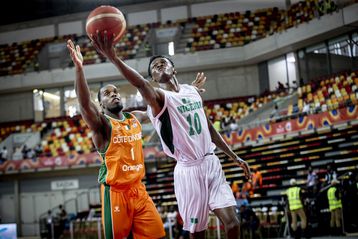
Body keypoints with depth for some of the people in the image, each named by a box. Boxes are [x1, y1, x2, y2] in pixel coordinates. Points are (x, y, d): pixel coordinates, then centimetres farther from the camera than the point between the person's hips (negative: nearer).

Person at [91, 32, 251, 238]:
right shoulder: (160, 98, -10)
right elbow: (141, 84, -34)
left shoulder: (192, 91, 11)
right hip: (189, 170, -5)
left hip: (211, 162, 5)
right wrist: (113, 58, -52)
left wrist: (234, 157, 20)